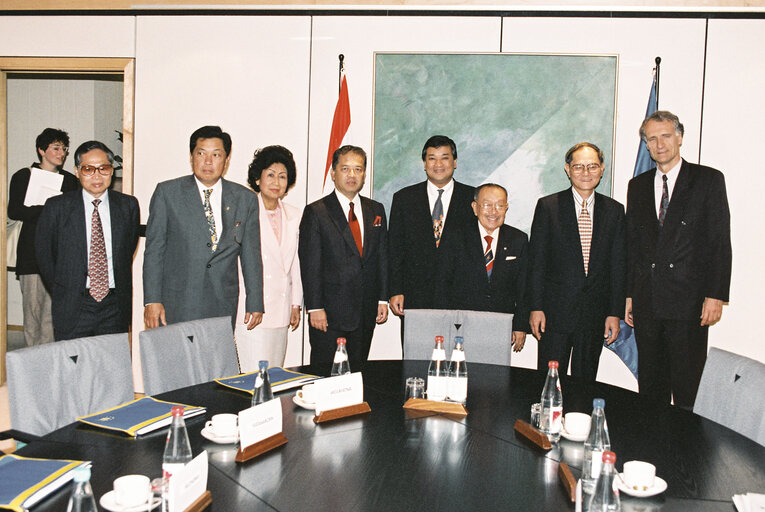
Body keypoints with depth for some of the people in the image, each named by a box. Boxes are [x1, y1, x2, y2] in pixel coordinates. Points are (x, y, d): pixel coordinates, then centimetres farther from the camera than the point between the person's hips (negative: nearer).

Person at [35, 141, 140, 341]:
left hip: (115, 308, 1)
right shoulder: (57, 207, 0)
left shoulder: (128, 205, 5)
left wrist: (122, 291, 7)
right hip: (72, 308, -1)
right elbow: (44, 253, 7)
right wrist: (61, 291, 6)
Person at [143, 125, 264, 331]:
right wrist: (152, 300, -4)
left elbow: (251, 255, 10)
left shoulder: (246, 199, 8)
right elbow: (154, 249, 3)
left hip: (223, 307, 1)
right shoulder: (167, 193, 4)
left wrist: (255, 303, 7)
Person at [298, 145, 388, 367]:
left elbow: (382, 256, 13)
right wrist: (315, 308, -12)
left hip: (365, 314, 4)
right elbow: (310, 264, -7)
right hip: (329, 313, -4)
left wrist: (383, 299, 7)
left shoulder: (376, 210, 12)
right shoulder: (315, 212, -3)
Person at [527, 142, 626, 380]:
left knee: (585, 381, 12)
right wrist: (536, 307, -7)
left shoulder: (614, 210, 7)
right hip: (555, 312, -2)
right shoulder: (547, 206, -1)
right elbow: (536, 261, -2)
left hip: (596, 314, 3)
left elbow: (618, 265, 7)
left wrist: (615, 312, 3)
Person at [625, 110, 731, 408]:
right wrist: (628, 294, 9)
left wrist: (715, 295, -10)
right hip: (647, 302, 4)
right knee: (650, 384, 11)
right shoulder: (638, 185, 13)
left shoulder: (708, 180, 1)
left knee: (688, 390, 1)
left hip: (689, 302, -4)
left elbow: (719, 242, -3)